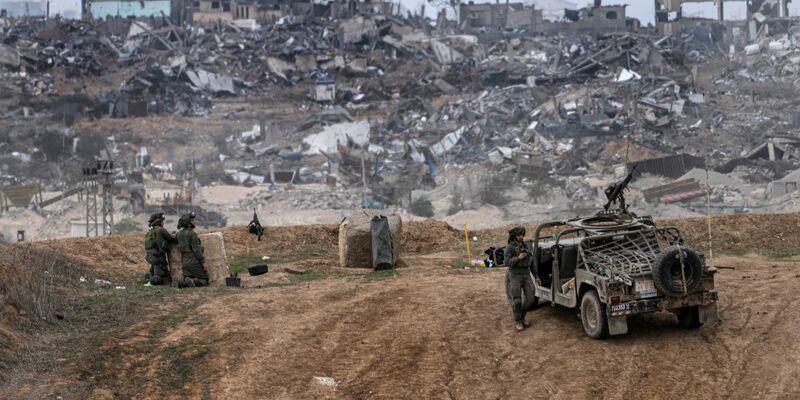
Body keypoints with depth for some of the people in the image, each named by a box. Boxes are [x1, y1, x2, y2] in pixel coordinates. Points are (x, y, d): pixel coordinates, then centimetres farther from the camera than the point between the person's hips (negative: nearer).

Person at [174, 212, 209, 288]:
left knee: (187, 282, 9)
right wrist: (203, 262, -12)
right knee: (205, 281, 2)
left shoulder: (179, 234, 8)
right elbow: (197, 250, -16)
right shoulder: (192, 234, -13)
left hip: (184, 262, 7)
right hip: (194, 261, -7)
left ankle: (180, 283, -22)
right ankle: (194, 281, -27)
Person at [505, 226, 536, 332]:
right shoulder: (509, 247, -6)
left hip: (526, 274, 5)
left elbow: (532, 261, 17)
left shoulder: (526, 246, 10)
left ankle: (522, 318, 18)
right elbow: (507, 262, -11)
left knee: (530, 297, 0)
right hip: (515, 275, -5)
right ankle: (518, 322, 8)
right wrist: (518, 258, -23)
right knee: (516, 300, -3)